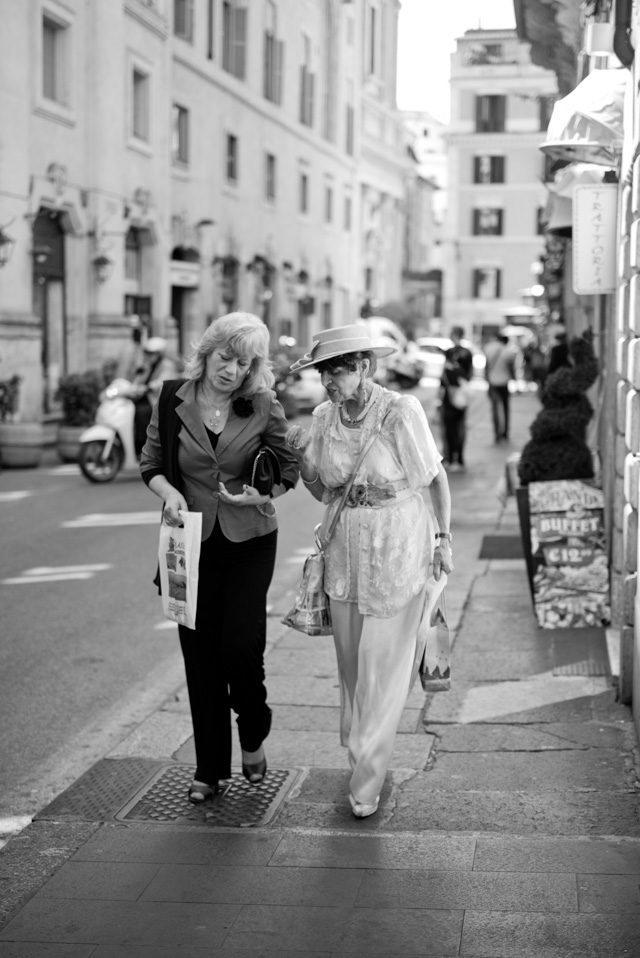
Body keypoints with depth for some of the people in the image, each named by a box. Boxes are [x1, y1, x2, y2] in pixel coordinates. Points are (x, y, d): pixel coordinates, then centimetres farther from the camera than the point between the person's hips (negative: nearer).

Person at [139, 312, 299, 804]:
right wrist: (169, 493, -14)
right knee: (200, 653, 5)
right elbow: (151, 463, 6)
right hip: (193, 540, 2)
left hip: (250, 542, -1)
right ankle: (209, 768, 18)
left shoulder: (264, 407, -5)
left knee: (241, 645, -7)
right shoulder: (173, 399, -2)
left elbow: (289, 468, 4)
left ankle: (254, 737, 23)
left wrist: (261, 495, -15)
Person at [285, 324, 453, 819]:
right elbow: (321, 490, 8)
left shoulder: (401, 411, -14)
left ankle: (367, 782, 4)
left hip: (397, 550, -5)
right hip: (344, 551, 5)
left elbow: (438, 478, -4)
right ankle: (362, 751, 31)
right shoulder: (324, 417, 1)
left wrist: (443, 538, -5)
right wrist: (302, 453, -9)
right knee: (351, 662, 12)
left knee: (384, 667, -2)